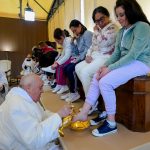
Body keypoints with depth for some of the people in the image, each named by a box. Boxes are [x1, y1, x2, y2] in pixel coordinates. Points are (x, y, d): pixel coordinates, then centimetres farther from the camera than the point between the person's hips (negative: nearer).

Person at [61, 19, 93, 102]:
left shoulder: (87, 34, -7)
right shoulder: (79, 36, 18)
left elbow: (88, 49, -18)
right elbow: (77, 51, 15)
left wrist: (78, 59, -19)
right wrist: (73, 40, 3)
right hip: (80, 58, 9)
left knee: (70, 69, -21)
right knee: (66, 68, -5)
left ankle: (75, 93, -9)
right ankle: (72, 91, 3)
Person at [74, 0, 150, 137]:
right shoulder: (122, 31, 14)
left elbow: (133, 55, -21)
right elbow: (117, 53, 9)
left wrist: (110, 68, -22)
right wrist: (105, 65, -9)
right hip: (125, 62, 8)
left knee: (105, 82, -25)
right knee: (96, 78, -7)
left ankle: (111, 123, -10)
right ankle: (83, 113, -5)